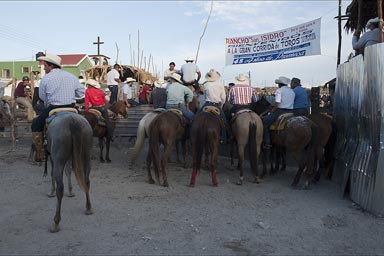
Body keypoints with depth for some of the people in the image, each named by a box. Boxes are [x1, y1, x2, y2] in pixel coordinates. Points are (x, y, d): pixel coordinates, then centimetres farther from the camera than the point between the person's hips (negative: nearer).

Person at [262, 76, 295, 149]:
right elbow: (292, 102, 16)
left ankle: (267, 143, -10)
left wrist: (272, 111, -1)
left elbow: (276, 104, -15)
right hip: (290, 111, 8)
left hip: (280, 110, -8)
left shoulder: (279, 90, -7)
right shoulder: (292, 91, 16)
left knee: (265, 122, -3)